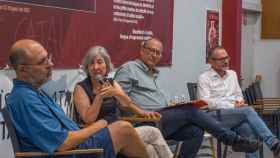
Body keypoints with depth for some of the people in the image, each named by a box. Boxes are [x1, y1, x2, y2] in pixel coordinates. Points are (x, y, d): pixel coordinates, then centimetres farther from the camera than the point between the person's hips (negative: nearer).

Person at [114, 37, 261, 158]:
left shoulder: (153, 75, 29)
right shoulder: (128, 69, 4)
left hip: (162, 120, 8)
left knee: (196, 131, -17)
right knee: (190, 111, -21)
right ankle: (234, 140, -17)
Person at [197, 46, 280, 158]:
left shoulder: (232, 74, 21)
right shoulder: (204, 78, 1)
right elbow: (205, 102, -9)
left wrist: (239, 101, -2)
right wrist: (232, 105, -16)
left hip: (235, 113, 5)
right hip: (216, 115, -5)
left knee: (248, 128, -31)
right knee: (248, 110, -31)